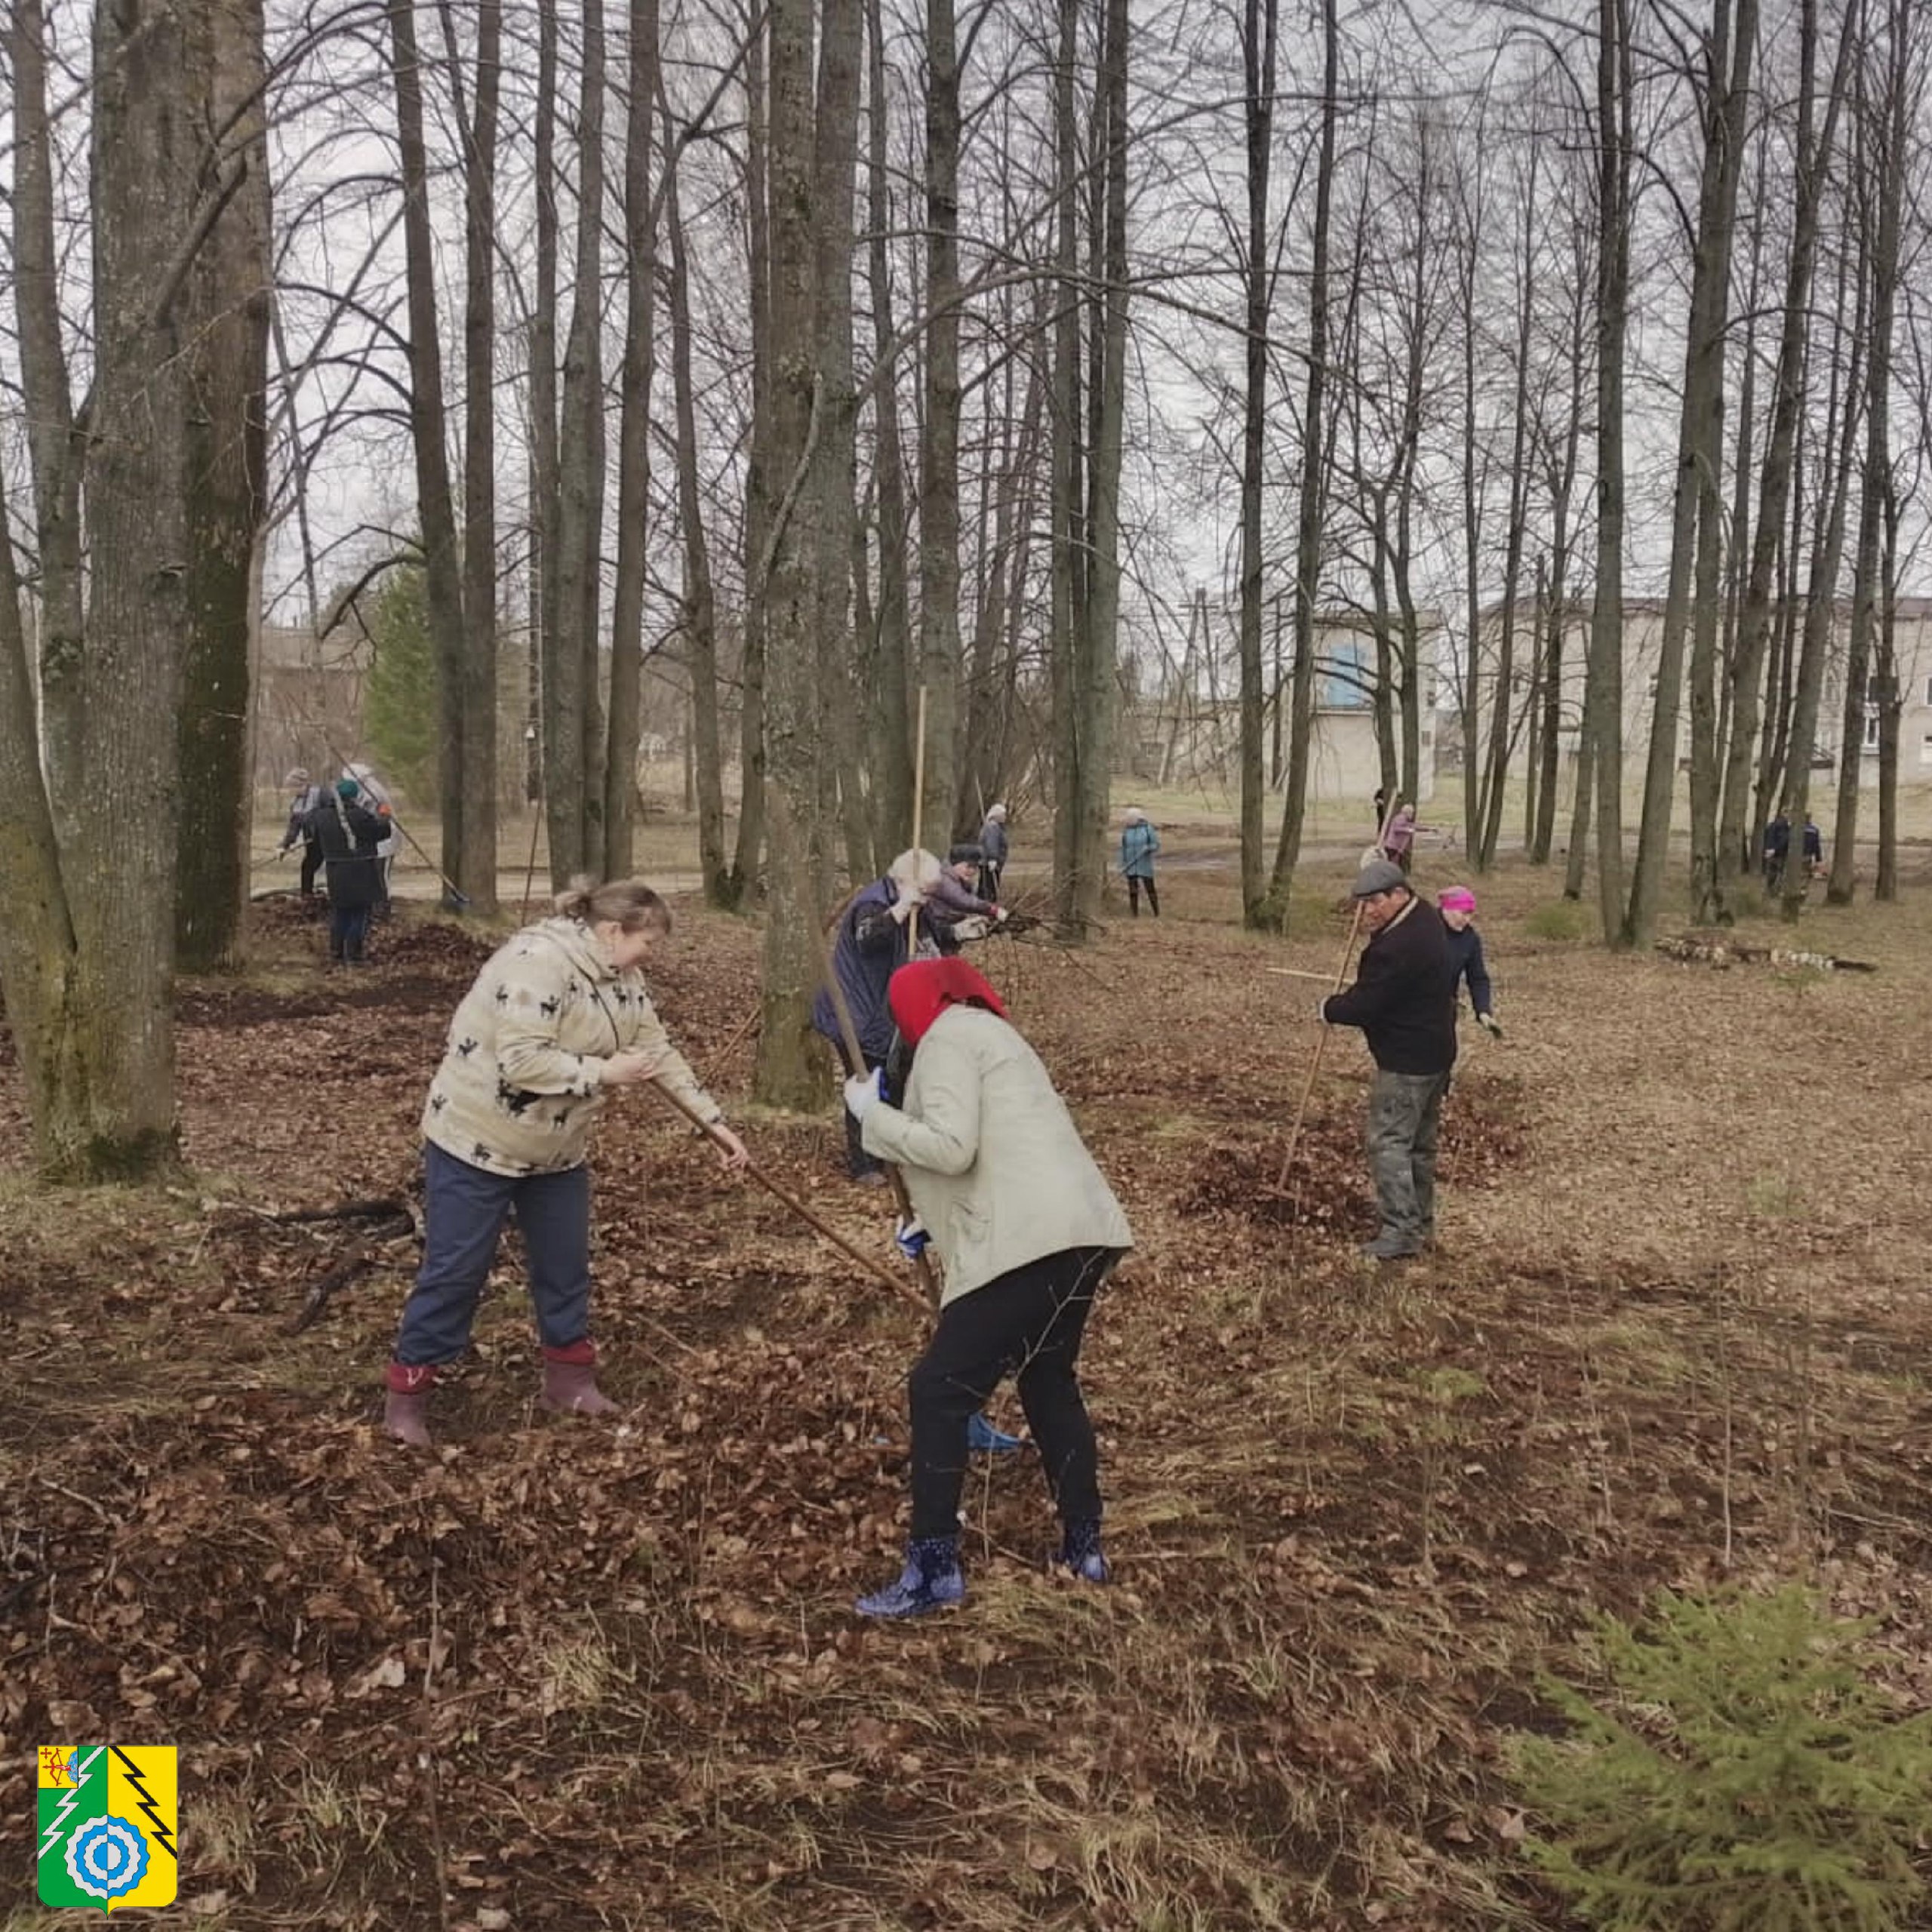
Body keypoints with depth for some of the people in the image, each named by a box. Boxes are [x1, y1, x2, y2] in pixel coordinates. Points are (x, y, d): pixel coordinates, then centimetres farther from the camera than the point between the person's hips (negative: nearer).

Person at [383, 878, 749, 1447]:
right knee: (455, 1269, 0)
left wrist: (714, 1120, 4)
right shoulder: (536, 961, -28)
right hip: (478, 1139, -8)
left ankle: (569, 1377, 28)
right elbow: (522, 1063, -34)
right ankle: (406, 1392, 15)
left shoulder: (621, 979, 0)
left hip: (557, 1147, 8)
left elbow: (661, 1052, 6)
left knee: (565, 1263, 13)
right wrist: (603, 1073, -25)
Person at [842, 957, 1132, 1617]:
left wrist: (874, 1114, -4)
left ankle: (934, 1570, 1)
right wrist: (932, 1221, 26)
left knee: (938, 1392, -2)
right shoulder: (987, 1032, 26)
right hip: (1078, 1231, 10)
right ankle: (1084, 1547, 32)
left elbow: (952, 1148, -17)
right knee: (1050, 1381, 24)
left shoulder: (947, 1037, -3)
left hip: (1033, 1240, -10)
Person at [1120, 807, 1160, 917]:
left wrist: (1148, 848, -25)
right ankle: (1136, 916, 11)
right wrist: (1122, 866, 2)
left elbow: (1157, 845, -4)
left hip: (1145, 866, -2)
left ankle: (1157, 915, 10)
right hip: (1130, 867, 3)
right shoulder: (1126, 831, 4)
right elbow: (1123, 849, 7)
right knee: (1133, 891, 3)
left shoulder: (1148, 829, -5)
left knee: (1150, 890, 0)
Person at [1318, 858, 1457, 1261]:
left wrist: (1328, 1009, -3)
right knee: (1420, 1142, 19)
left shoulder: (1397, 948, -27)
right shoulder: (1427, 917, 4)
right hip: (1435, 1054, 11)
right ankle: (1420, 1222, 31)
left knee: (1389, 1143, -4)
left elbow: (1364, 1006, -23)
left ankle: (1401, 1232, -2)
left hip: (1405, 1063, -11)